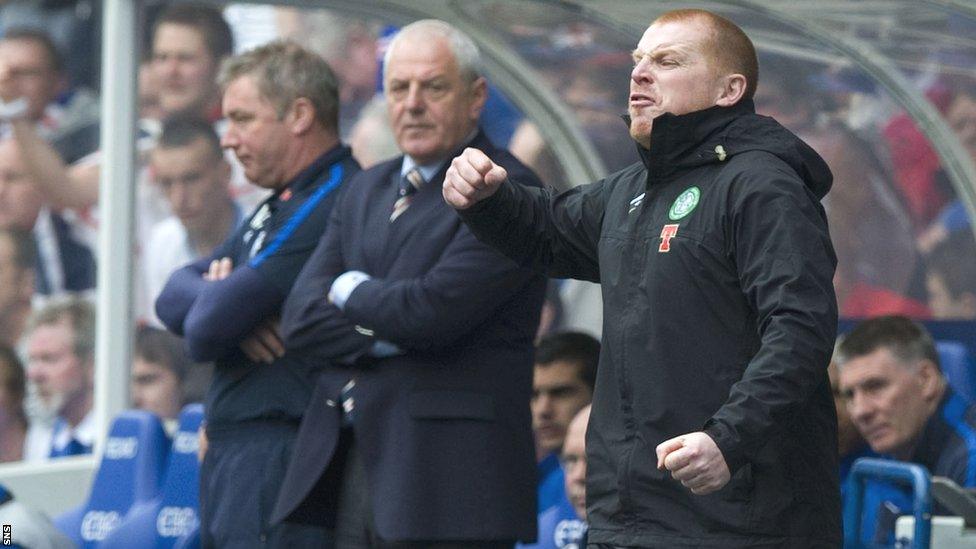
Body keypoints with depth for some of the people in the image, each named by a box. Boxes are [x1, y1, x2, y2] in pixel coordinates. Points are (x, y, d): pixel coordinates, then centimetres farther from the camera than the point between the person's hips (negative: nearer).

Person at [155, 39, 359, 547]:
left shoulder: (333, 206, -15)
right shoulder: (280, 206, 20)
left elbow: (206, 331, -19)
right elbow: (173, 295, 13)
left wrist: (213, 301, 5)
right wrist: (222, 298, -9)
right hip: (232, 455, 10)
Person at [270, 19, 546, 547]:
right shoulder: (366, 191, 19)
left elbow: (434, 309, -18)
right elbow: (300, 318, 10)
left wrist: (350, 291, 2)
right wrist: (386, 335, -9)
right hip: (350, 467, 7)